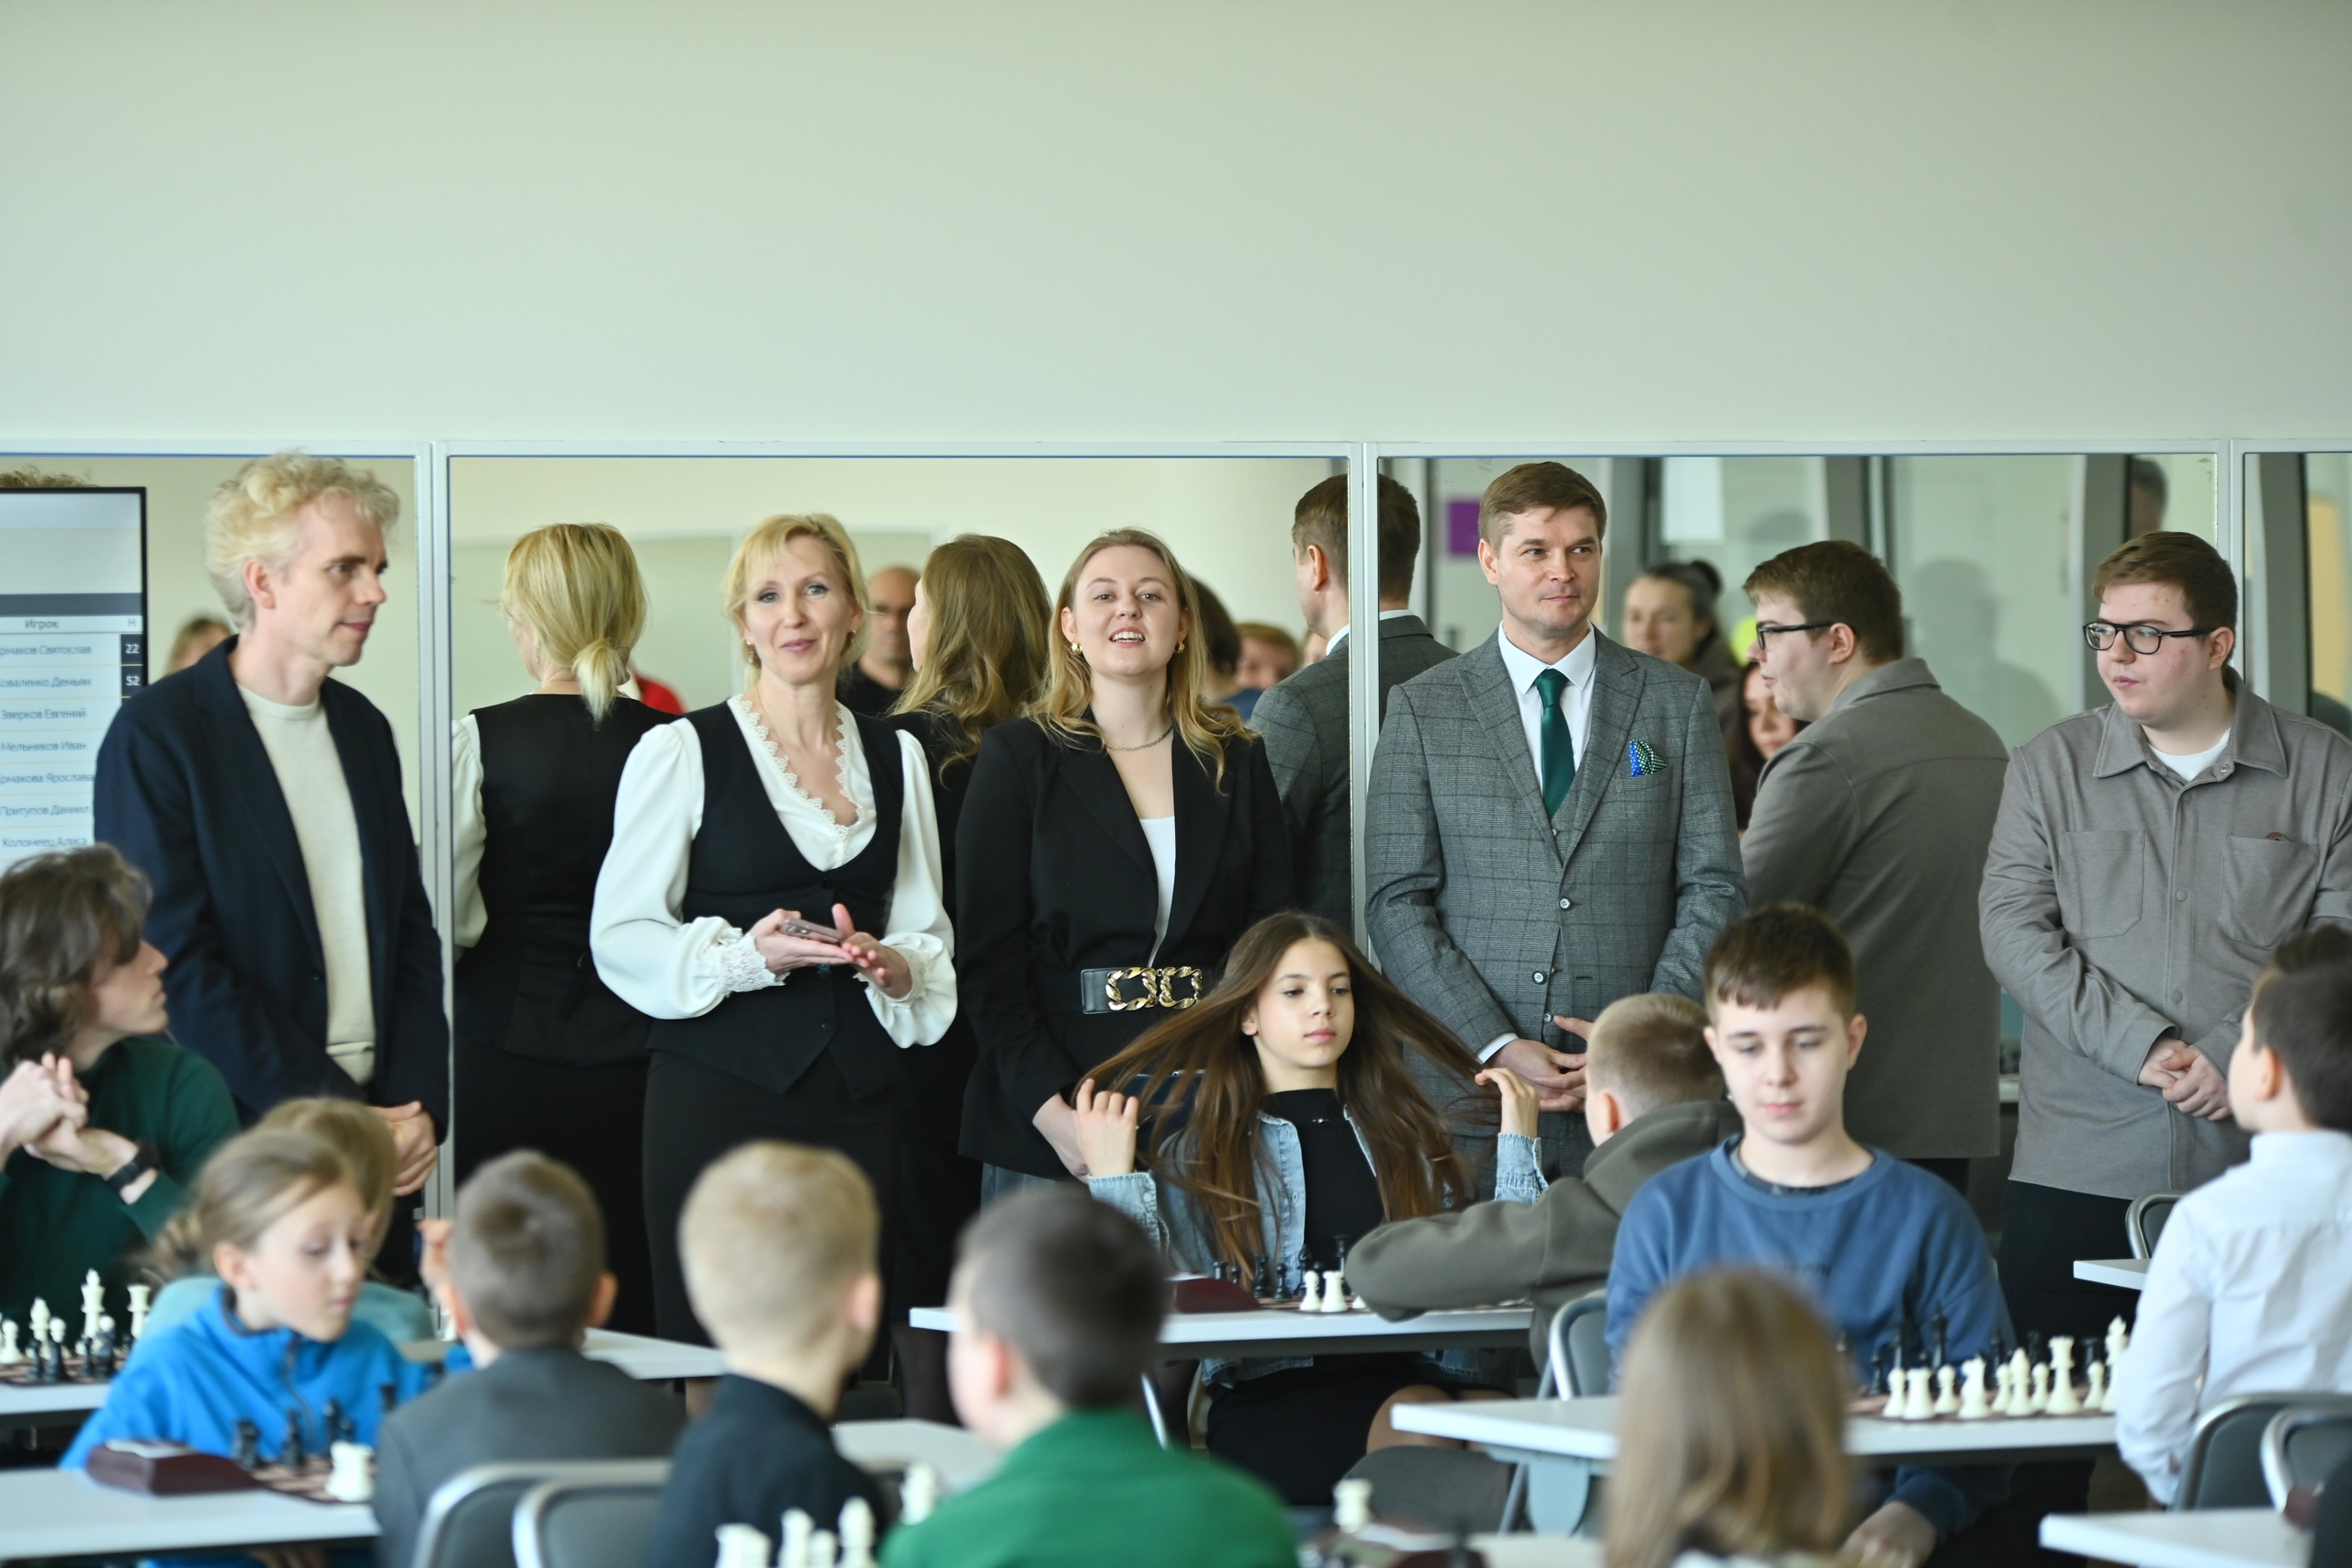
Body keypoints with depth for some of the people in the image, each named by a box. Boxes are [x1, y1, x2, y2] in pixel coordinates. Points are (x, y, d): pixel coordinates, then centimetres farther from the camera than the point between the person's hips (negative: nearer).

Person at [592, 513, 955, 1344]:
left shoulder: (896, 757, 14)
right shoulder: (679, 753, 1)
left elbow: (928, 934, 18)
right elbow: (621, 937, -3)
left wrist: (894, 964, -4)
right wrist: (744, 955, -18)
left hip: (860, 1096, 4)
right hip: (720, 1091, -4)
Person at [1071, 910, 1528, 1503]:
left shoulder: (1409, 1138, 21)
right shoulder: (1201, 1151, 13)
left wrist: (1517, 1143, 14)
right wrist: (1112, 1180, -6)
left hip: (1404, 1372, 3)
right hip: (1263, 1394, -3)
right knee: (1418, 1419, -35)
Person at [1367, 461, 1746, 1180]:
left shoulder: (1678, 703, 9)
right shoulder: (1422, 709, 7)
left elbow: (1714, 891, 6)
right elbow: (1397, 903, 1)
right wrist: (1497, 1046, -10)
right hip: (1466, 1081, 0)